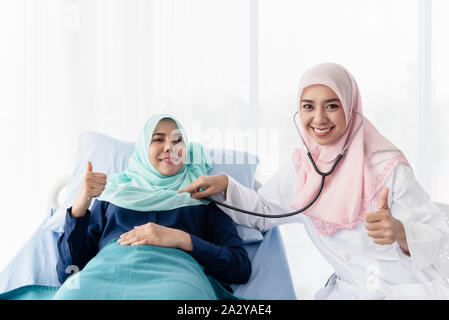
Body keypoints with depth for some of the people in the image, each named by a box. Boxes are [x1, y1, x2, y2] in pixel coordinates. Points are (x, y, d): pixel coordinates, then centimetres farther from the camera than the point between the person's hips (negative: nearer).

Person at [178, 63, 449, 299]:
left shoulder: (388, 168, -17)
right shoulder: (301, 167, -1)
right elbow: (263, 211, 11)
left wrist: (399, 232, -36)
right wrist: (224, 185, -5)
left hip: (412, 288, -3)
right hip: (351, 289, 4)